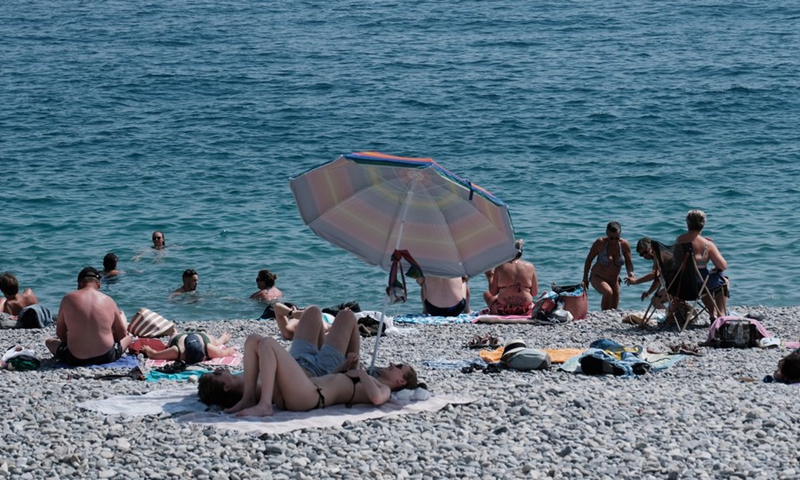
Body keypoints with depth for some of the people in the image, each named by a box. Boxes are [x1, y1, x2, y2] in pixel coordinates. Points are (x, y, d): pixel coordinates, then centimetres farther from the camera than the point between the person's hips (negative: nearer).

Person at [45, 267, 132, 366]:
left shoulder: (68, 299, -2)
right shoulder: (108, 301, 0)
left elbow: (60, 334, 6)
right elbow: (122, 334, 8)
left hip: (76, 360, 0)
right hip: (106, 357, 0)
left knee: (49, 342, 30)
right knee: (128, 336, 30)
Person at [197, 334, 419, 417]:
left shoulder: (384, 389, 8)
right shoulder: (367, 382, 33)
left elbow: (376, 398, -19)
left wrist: (363, 373, -4)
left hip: (309, 397, -9)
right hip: (296, 397, 9)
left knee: (267, 344, -21)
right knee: (253, 341, 5)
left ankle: (264, 405, -26)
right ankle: (248, 398, -6)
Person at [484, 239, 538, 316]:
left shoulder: (500, 267, -5)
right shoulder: (530, 266, 0)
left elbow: (493, 293, 0)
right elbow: (534, 293, 4)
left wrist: (490, 278, 16)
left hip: (504, 311, -3)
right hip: (525, 311, 3)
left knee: (487, 294, 28)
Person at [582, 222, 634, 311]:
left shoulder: (625, 244, -12)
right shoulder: (600, 243, -18)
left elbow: (628, 263, -4)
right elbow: (589, 259, -7)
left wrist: (630, 272, -27)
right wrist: (585, 278, -6)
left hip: (614, 280, 4)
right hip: (598, 278, -4)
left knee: (614, 310, 6)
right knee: (608, 292, -36)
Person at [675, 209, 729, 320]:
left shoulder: (679, 240, -4)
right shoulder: (707, 245, -18)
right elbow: (723, 266, -14)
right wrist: (716, 269, 11)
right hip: (697, 283, -5)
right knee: (723, 281, 27)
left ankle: (713, 315, 40)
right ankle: (721, 315, 29)